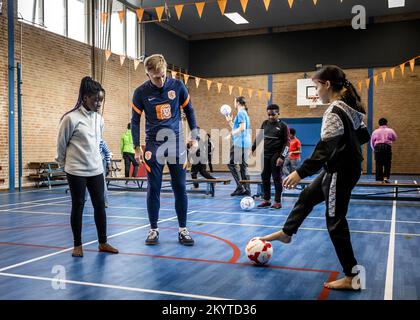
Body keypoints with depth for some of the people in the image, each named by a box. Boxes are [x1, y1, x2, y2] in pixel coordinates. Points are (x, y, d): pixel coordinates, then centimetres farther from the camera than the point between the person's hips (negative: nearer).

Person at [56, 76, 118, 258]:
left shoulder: (99, 119, 4)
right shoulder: (71, 118, -13)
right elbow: (61, 144, -3)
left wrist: (94, 160, 15)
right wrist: (64, 164, 7)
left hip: (96, 169, 5)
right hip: (76, 171, -5)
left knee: (100, 205, 6)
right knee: (78, 206, 4)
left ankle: (103, 243, 17)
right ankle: (77, 245, 17)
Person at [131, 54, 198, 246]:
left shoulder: (177, 86, -3)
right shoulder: (141, 93, -5)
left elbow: (189, 110, 8)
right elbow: (135, 121, 2)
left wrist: (194, 136, 5)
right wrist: (137, 148, -2)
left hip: (176, 143, 1)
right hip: (154, 145, -1)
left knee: (180, 188, 3)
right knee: (153, 189, 3)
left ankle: (183, 230, 12)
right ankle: (153, 229, 15)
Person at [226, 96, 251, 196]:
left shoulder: (241, 113, -7)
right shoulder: (244, 113, 23)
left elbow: (242, 128, -19)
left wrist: (231, 134, -15)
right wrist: (230, 121, 22)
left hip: (239, 143, -10)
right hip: (245, 143, 10)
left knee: (231, 163, -7)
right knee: (244, 166, 8)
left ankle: (240, 187, -11)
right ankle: (247, 189, 8)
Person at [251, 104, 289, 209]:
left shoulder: (282, 125, -4)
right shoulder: (265, 123, 9)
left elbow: (286, 142, -5)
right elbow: (259, 137, 17)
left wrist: (282, 157, -13)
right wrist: (252, 149, 9)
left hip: (276, 156, -5)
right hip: (265, 155, 5)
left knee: (277, 178, -1)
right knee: (264, 178, 7)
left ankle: (278, 202, 7)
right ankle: (266, 200, 17)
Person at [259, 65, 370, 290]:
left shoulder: (334, 111, -22)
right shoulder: (351, 107, 6)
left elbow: (325, 148, -30)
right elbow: (363, 136, 15)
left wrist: (301, 172, -32)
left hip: (340, 172, -10)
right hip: (350, 166, 10)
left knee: (335, 222, 0)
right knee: (307, 197, 24)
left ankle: (351, 278, 10)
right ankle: (286, 233, 44)